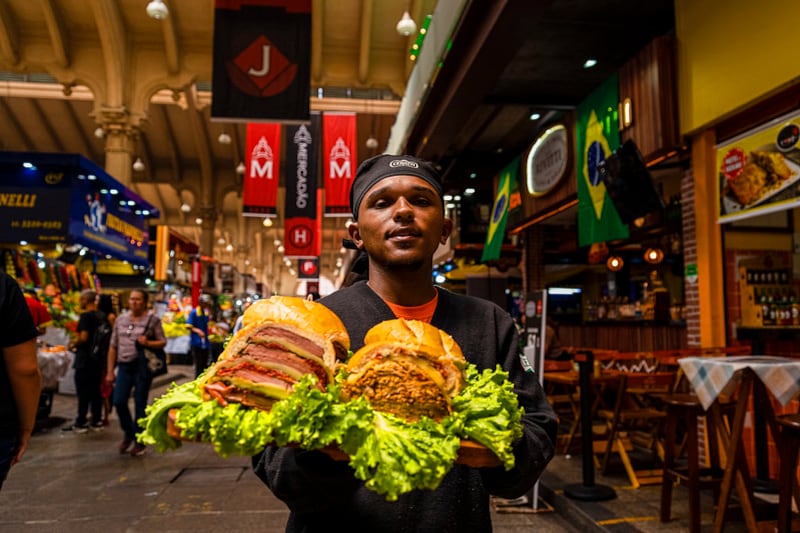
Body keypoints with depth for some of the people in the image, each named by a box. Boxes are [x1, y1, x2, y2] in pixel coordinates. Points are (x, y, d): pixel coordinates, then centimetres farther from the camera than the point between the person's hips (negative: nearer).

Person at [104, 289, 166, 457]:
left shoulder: (152, 320, 1)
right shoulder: (121, 319, 12)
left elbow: (163, 342, 1)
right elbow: (113, 347, 12)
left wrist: (148, 343, -19)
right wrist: (110, 371, 9)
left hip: (142, 365, -3)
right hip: (124, 365, 4)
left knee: (140, 404, 1)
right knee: (118, 401, -4)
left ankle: (140, 442, 16)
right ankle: (129, 433, 22)